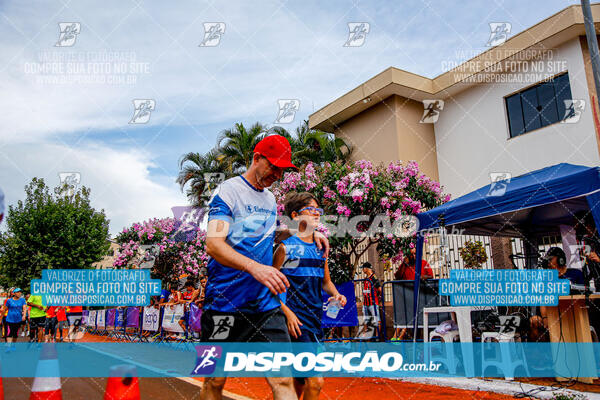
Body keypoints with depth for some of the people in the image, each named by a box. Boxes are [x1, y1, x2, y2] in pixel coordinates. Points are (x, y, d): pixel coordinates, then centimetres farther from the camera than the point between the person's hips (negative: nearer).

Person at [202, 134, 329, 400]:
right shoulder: (227, 191, -6)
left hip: (266, 305, 5)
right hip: (225, 303, -5)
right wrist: (255, 267, -33)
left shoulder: (271, 199, 15)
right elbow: (213, 243, -18)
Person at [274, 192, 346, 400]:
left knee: (301, 381, 17)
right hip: (296, 319, -7)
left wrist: (336, 295, 1)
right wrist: (287, 313, -16)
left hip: (316, 317, 7)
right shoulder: (286, 247, -7)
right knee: (315, 381, -12)